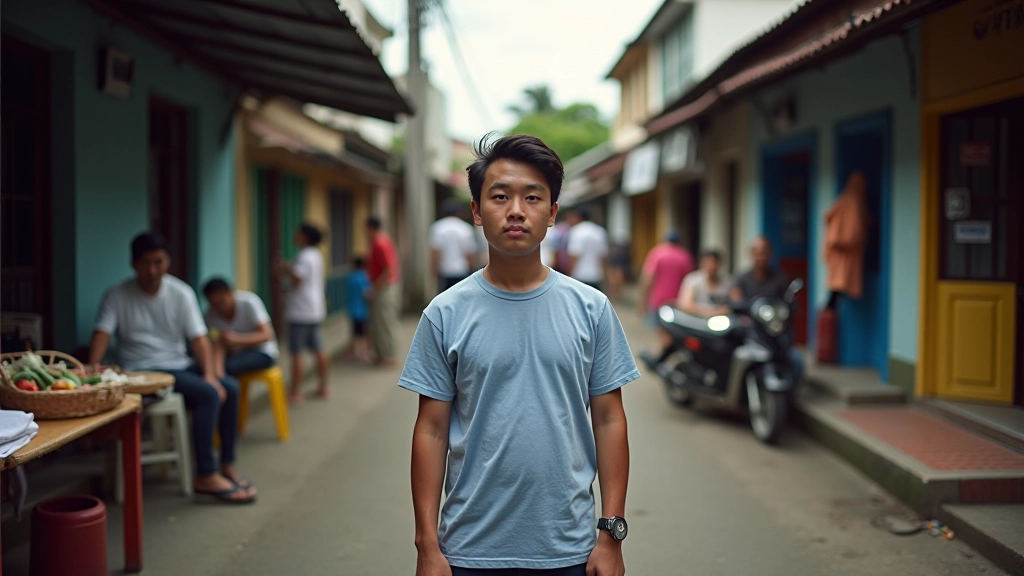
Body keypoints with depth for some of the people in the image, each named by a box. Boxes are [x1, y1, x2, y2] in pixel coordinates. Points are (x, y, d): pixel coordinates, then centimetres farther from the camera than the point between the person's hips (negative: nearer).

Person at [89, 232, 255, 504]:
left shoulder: (181, 293, 3)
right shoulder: (117, 296, -2)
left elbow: (198, 337, -4)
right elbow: (102, 333, -14)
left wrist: (209, 374, -19)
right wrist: (93, 366, -34)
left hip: (180, 365, 5)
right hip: (143, 372, -5)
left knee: (230, 387, -17)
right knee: (208, 394, -27)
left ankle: (227, 465, -4)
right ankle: (205, 477, -22)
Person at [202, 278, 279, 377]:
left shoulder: (248, 303, -20)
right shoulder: (211, 314, -10)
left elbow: (267, 335, -21)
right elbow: (218, 345, -17)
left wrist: (237, 339, -34)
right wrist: (218, 369, -36)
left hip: (261, 352, -4)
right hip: (235, 353, 4)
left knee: (227, 367, -28)